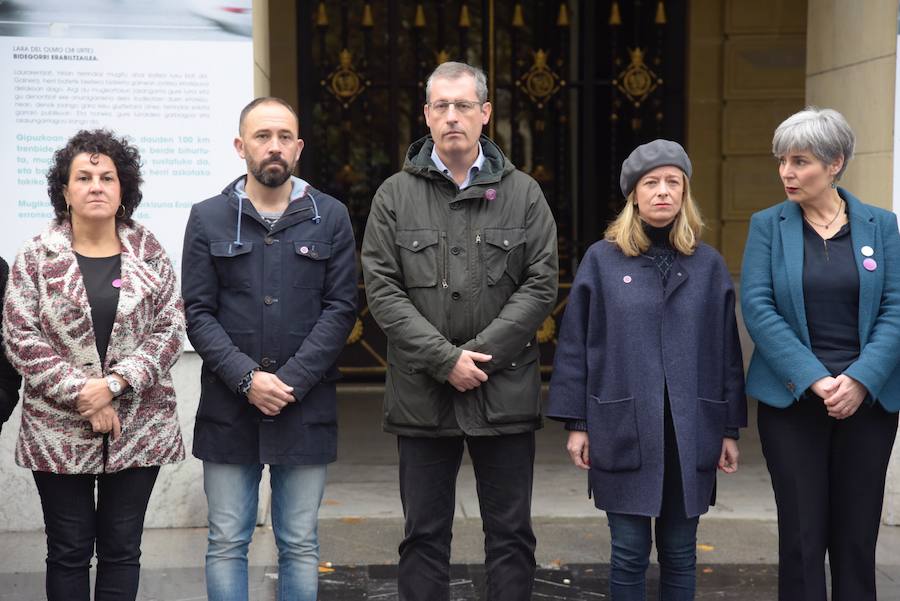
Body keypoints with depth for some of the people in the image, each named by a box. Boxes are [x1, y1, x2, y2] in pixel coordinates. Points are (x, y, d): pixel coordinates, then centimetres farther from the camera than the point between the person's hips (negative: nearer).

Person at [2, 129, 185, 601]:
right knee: (69, 550, 8)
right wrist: (81, 395, -14)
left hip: (139, 430, 1)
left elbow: (170, 330, -1)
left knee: (122, 549, 9)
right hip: (59, 432, -1)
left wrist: (114, 383, -15)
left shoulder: (149, 254, 4)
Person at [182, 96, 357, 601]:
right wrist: (247, 378, -13)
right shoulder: (209, 218, 4)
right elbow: (199, 313, 0)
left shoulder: (330, 217, 4)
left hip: (306, 409, 0)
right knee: (227, 544, 7)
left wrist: (291, 380, -12)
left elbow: (341, 308, -2)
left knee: (300, 545, 9)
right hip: (229, 408, 0)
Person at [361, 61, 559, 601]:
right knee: (424, 534, 9)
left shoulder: (523, 193, 4)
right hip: (421, 393, 0)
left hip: (505, 390, 0)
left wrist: (480, 354, -12)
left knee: (511, 533, 9)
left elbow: (541, 287, -2)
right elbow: (383, 290, -4)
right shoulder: (396, 195, 4)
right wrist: (445, 360, -13)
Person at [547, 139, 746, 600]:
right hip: (624, 430, -2)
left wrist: (729, 428, 5)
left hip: (689, 433, 2)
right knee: (629, 554, 3)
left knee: (680, 554, 9)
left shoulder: (708, 265, 6)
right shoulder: (601, 260, 1)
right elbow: (575, 345, 1)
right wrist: (576, 423, -3)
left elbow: (726, 351, 8)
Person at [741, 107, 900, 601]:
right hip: (793, 399, -1)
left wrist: (860, 380, -15)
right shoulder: (767, 225, 1)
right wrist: (815, 380, -16)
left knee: (856, 536, 6)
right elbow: (758, 308, -8)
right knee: (802, 533, 3)